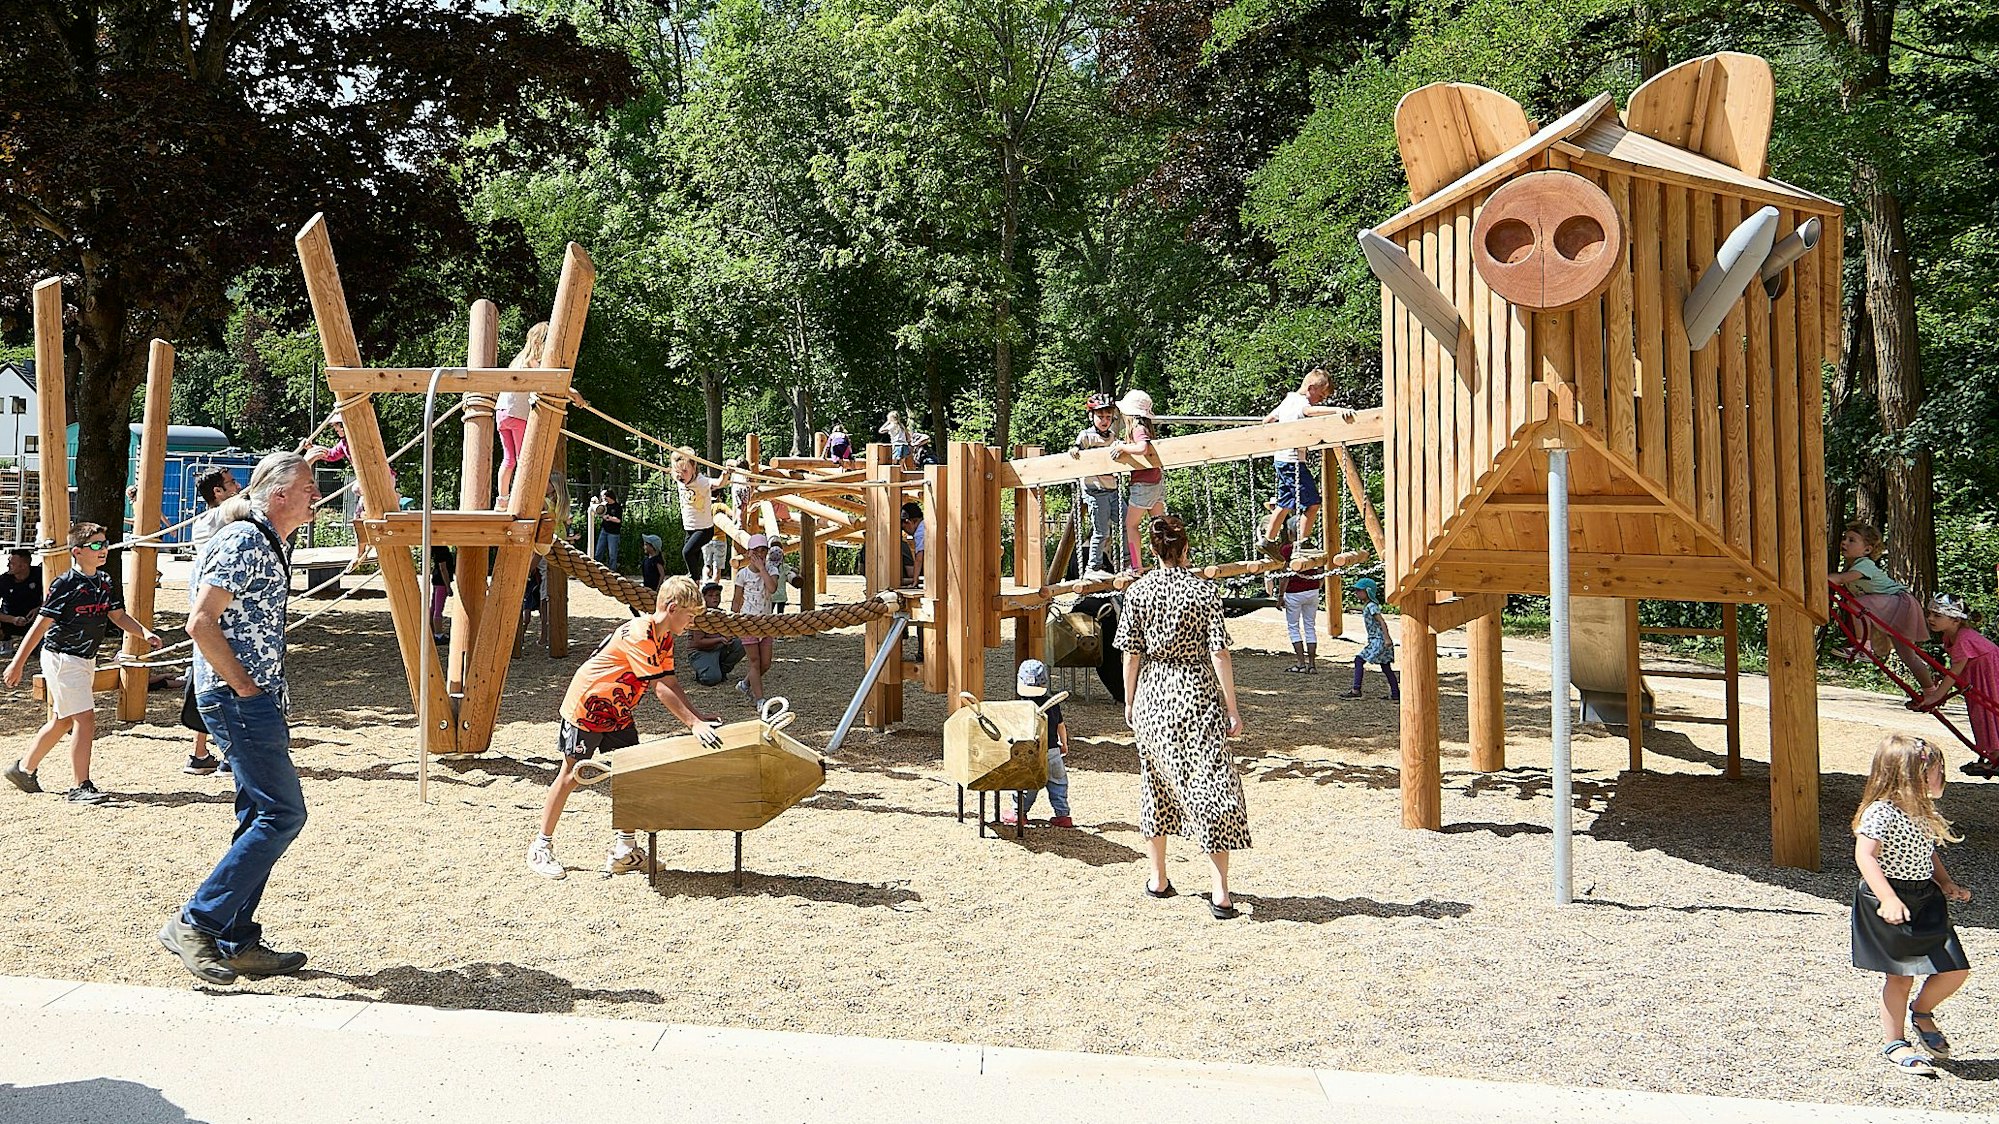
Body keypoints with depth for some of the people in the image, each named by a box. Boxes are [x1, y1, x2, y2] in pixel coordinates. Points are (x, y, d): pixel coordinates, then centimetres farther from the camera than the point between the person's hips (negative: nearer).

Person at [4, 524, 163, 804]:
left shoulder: (106, 583, 6)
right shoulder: (65, 584, -15)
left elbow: (119, 616, 5)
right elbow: (41, 625, -15)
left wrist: (145, 633, -14)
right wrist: (17, 663, -14)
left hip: (86, 660, 8)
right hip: (62, 658, -8)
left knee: (63, 721, 17)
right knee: (85, 719, -12)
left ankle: (23, 769, 34)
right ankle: (81, 788, -7)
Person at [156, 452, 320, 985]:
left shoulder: (267, 544, 17)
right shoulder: (244, 541, -14)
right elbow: (201, 622, -20)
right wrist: (243, 686, -16)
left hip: (256, 701, 10)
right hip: (238, 701, -10)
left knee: (262, 820, 11)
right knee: (282, 814, -11)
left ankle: (237, 941, 16)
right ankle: (195, 924, -5)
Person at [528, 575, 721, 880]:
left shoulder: (664, 638, 2)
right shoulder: (639, 635, -29)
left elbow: (670, 682, 0)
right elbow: (660, 689, -34)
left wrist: (698, 716, -12)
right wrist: (694, 723, -37)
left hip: (619, 713, 9)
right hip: (587, 706, -9)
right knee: (571, 775, 0)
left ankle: (624, 849, 7)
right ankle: (542, 847, 13)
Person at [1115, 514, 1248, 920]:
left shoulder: (1137, 591, -1)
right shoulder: (1204, 591, -8)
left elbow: (1131, 653, 1)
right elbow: (1219, 653, -10)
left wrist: (1129, 702, 11)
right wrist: (1232, 706, -5)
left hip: (1152, 696, 3)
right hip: (1197, 694, -3)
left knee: (1155, 783, 17)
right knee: (1210, 784, 0)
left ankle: (1158, 879, 26)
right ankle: (1220, 890, -6)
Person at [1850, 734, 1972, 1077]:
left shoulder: (1926, 814, 8)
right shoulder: (1881, 812, -19)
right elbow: (1865, 857, -24)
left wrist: (1947, 884, 8)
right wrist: (1888, 899, -31)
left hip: (1925, 901, 8)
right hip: (1891, 905, -7)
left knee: (1956, 971, 4)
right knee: (1899, 976, 1)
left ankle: (1921, 1012, 32)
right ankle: (1893, 1044, 18)